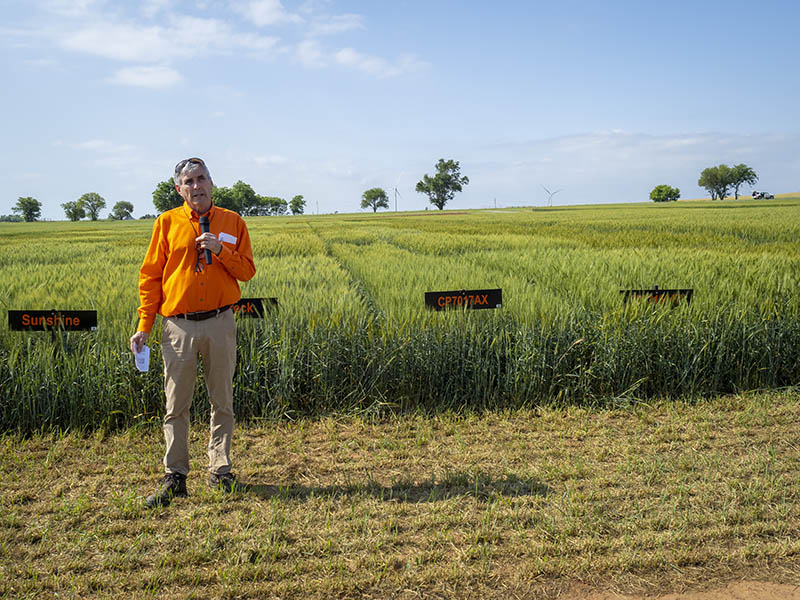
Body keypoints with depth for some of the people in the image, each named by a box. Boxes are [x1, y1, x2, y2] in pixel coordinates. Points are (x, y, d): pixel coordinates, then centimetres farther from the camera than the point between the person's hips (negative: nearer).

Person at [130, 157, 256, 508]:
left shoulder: (232, 223, 7)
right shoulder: (167, 223, 5)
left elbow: (247, 271, 5)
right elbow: (151, 275, 4)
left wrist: (220, 251, -12)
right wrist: (144, 325, -1)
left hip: (219, 323, 1)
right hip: (178, 324, 0)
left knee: (222, 402, 9)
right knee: (176, 405, 5)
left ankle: (220, 471, 21)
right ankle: (174, 477, 15)